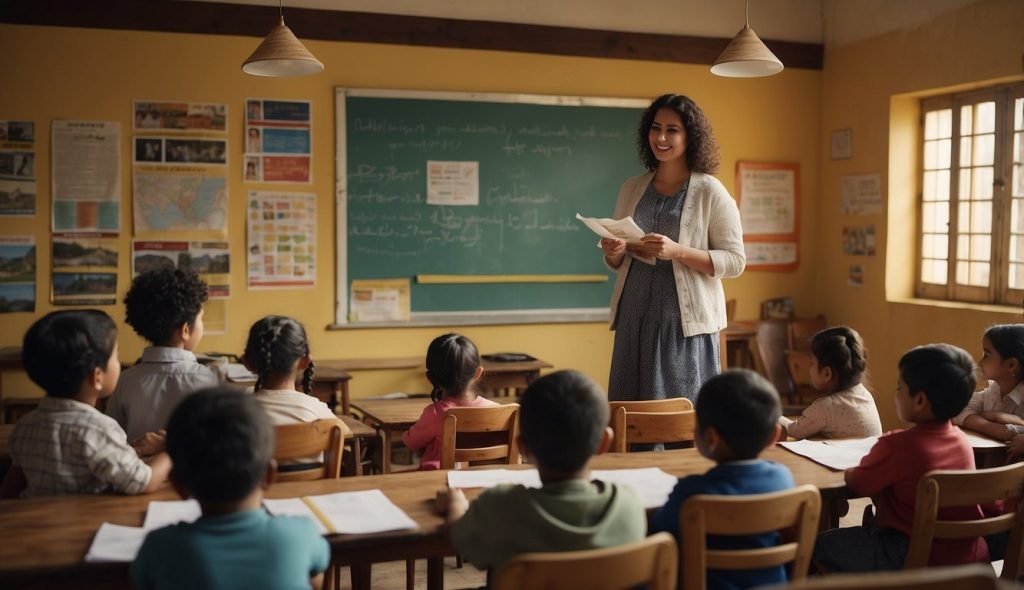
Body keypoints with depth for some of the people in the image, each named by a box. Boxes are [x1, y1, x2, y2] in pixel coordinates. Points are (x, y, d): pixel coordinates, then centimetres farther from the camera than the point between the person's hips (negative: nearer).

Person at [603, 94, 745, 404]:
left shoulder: (711, 192, -3)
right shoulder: (631, 189, 11)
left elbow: (734, 261, -7)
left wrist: (678, 251, -19)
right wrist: (614, 253, -4)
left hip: (685, 322, -4)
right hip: (635, 319, 5)